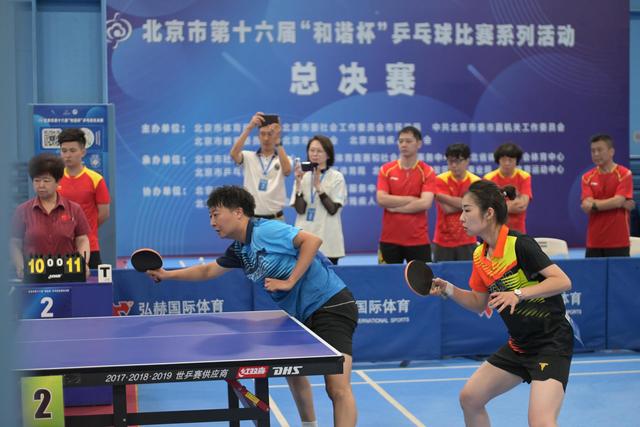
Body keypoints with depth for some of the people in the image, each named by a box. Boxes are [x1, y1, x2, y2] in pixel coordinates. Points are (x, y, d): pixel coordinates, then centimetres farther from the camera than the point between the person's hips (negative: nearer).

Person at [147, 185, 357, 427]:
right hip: (301, 314, 10)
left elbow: (312, 240, -24)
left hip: (331, 304, -10)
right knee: (292, 372, 27)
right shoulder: (239, 250, 12)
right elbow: (208, 271, 28)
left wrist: (289, 282, -22)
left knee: (338, 388, -18)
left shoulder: (266, 230, -14)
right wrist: (166, 274, 22)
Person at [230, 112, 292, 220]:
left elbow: (287, 170, -21)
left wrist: (277, 141, -30)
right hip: (251, 218, 0)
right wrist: (249, 127, -26)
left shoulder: (283, 159, 2)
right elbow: (233, 154, -18)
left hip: (275, 218, 0)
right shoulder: (248, 157, 4)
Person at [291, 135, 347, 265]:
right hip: (304, 238, 2)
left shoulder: (337, 177, -1)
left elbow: (333, 209, -9)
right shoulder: (303, 176, 6)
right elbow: (300, 209, -2)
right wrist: (298, 183, -11)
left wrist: (318, 186, -14)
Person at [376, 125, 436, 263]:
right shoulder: (386, 169, 4)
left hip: (418, 240, -1)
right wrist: (411, 199, -11)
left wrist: (394, 207, -11)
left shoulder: (427, 172, -2)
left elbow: (425, 203, -15)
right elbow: (381, 199, -9)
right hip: (389, 239, 2)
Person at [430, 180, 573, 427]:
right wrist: (449, 290, 0)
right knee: (470, 398, 12)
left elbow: (563, 281, -24)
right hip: (519, 345, 9)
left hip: (552, 343, -9)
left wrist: (518, 293, -32)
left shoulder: (519, 244, -20)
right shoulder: (479, 256, 4)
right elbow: (479, 304, 15)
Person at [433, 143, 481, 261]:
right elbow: (446, 209, -14)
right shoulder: (440, 180, -3)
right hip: (443, 241, 0)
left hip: (467, 241, 0)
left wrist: (444, 197, -14)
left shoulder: (476, 182, -1)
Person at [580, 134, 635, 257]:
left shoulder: (624, 174, -2)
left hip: (618, 242, -3)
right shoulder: (587, 177, 7)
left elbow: (618, 201, -15)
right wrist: (621, 204, -11)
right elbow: (587, 207, -7)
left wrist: (594, 204, -8)